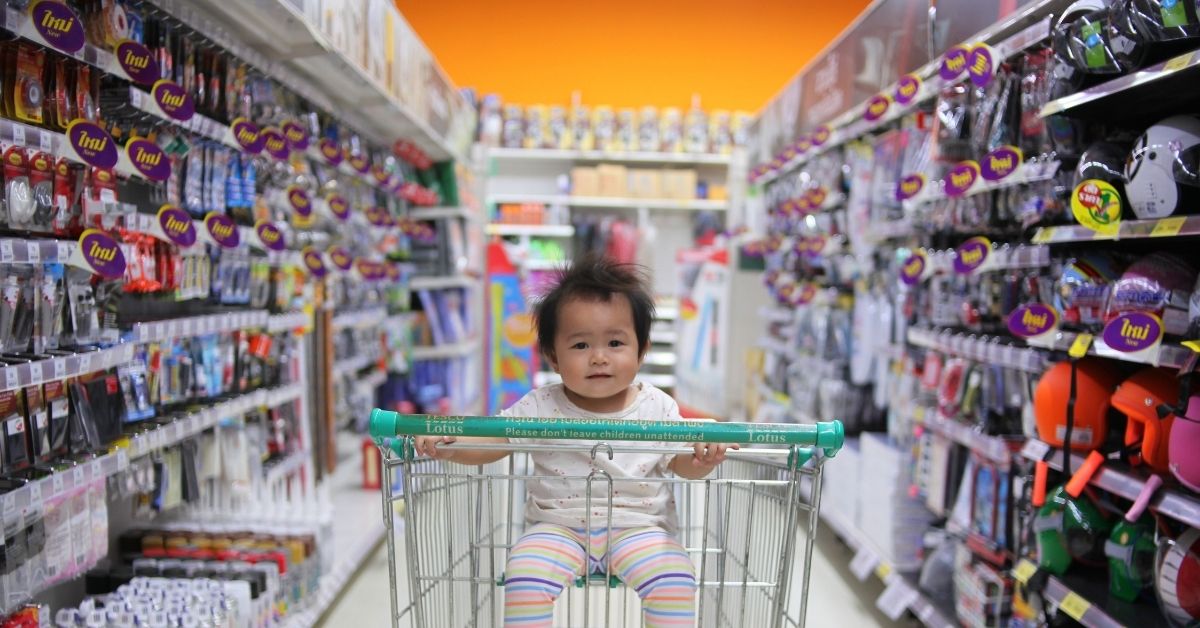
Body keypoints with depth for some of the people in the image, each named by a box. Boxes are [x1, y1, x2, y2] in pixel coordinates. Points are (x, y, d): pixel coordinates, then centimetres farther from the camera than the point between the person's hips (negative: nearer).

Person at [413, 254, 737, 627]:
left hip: (637, 526, 0)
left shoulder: (656, 408, -2)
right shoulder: (541, 408, -3)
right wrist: (449, 444, -27)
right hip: (559, 527, 0)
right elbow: (492, 442, -6)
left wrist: (701, 459, -24)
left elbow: (681, 463, 0)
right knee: (525, 575, -24)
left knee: (675, 578, -23)